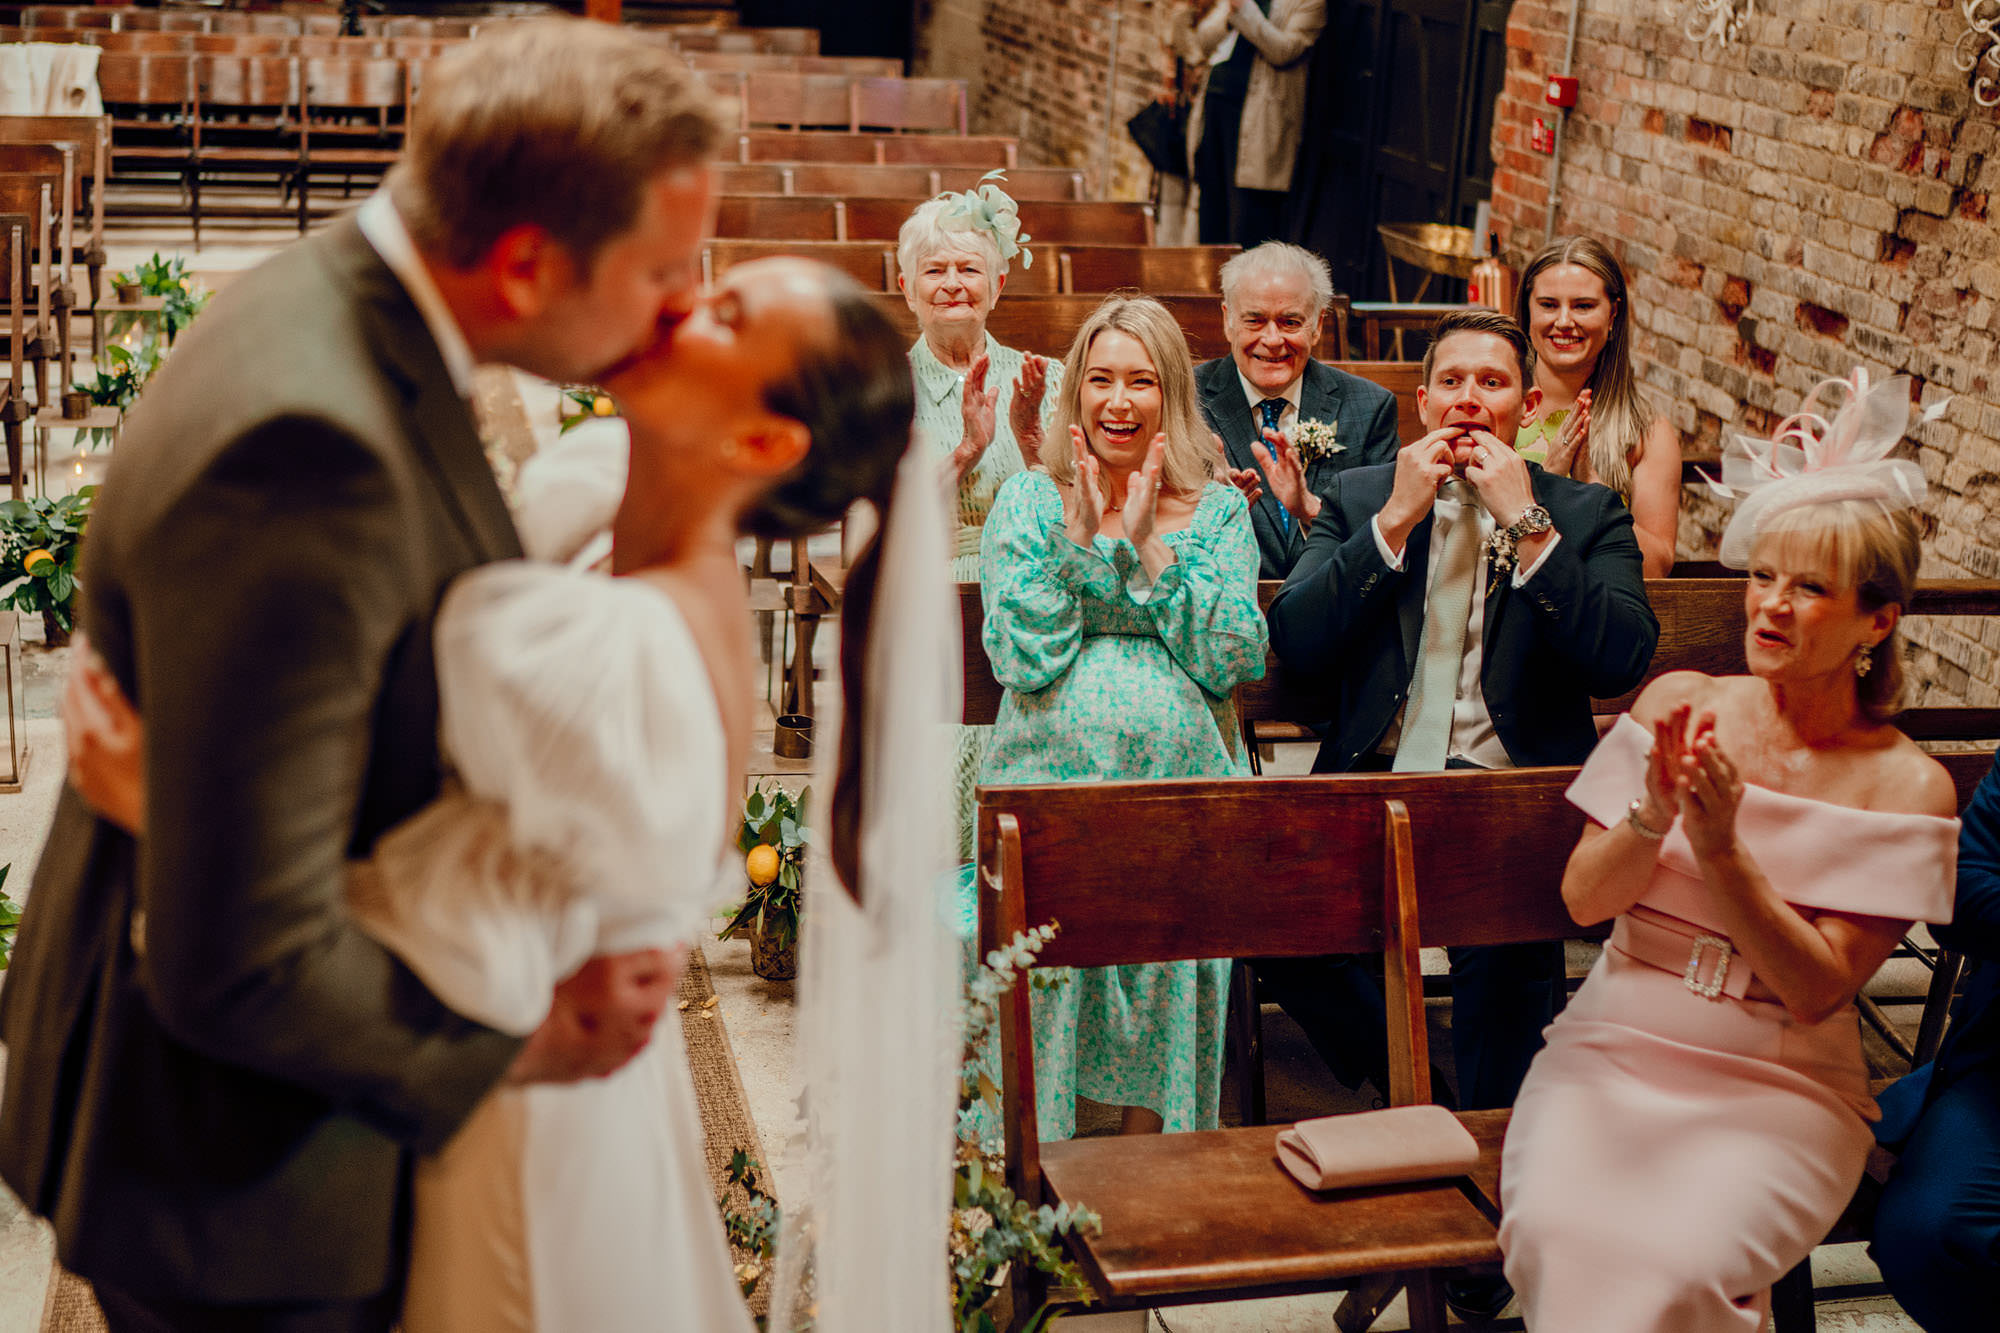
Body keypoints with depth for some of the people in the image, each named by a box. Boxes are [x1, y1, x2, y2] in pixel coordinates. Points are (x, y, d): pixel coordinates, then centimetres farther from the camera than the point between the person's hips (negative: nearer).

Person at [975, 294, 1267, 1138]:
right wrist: (1085, 538, -7)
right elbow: (1024, 660, -3)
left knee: (1170, 992, -19)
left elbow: (1231, 662, -3)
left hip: (1182, 787, 1)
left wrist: (1147, 545, -6)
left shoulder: (1218, 512, 12)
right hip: (1049, 788, 0)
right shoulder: (1027, 503, 10)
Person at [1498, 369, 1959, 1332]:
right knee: (1556, 1231, -29)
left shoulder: (1907, 784, -4)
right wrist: (1653, 817, -18)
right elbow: (1583, 899, 2)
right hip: (1616, 1049, 2)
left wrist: (1722, 851, -22)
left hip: (1781, 1083, -2)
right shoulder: (1680, 704, 3)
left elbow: (1819, 989, -9)